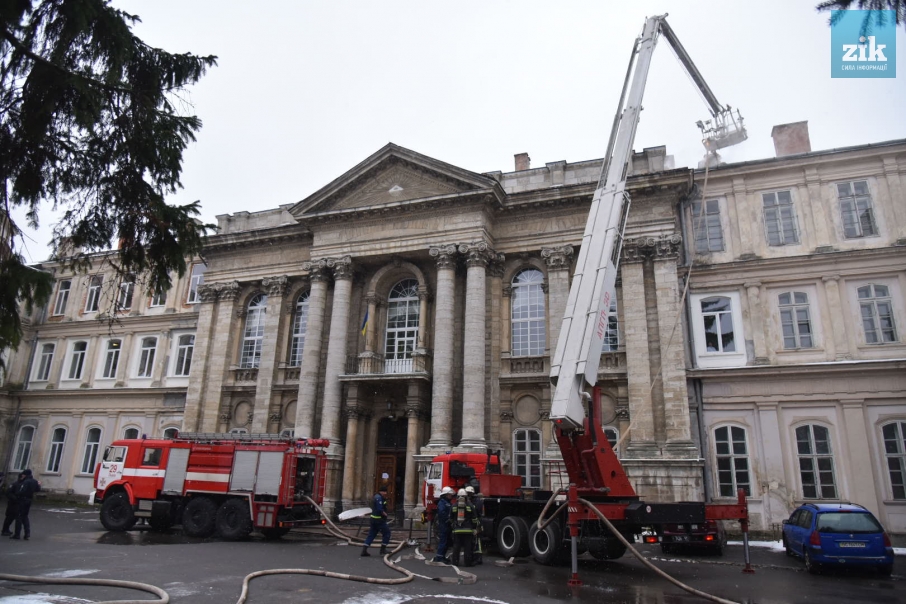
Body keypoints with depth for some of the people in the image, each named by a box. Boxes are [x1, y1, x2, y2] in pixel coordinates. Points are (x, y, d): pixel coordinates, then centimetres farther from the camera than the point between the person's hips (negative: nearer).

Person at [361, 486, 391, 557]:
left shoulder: (377, 497, 17)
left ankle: (364, 550, 7)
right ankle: (383, 549, 7)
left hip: (374, 519, 10)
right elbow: (379, 509, -23)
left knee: (371, 534, 10)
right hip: (379, 519, -10)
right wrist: (385, 514, -8)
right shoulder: (379, 498, -17)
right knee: (386, 532, 1)